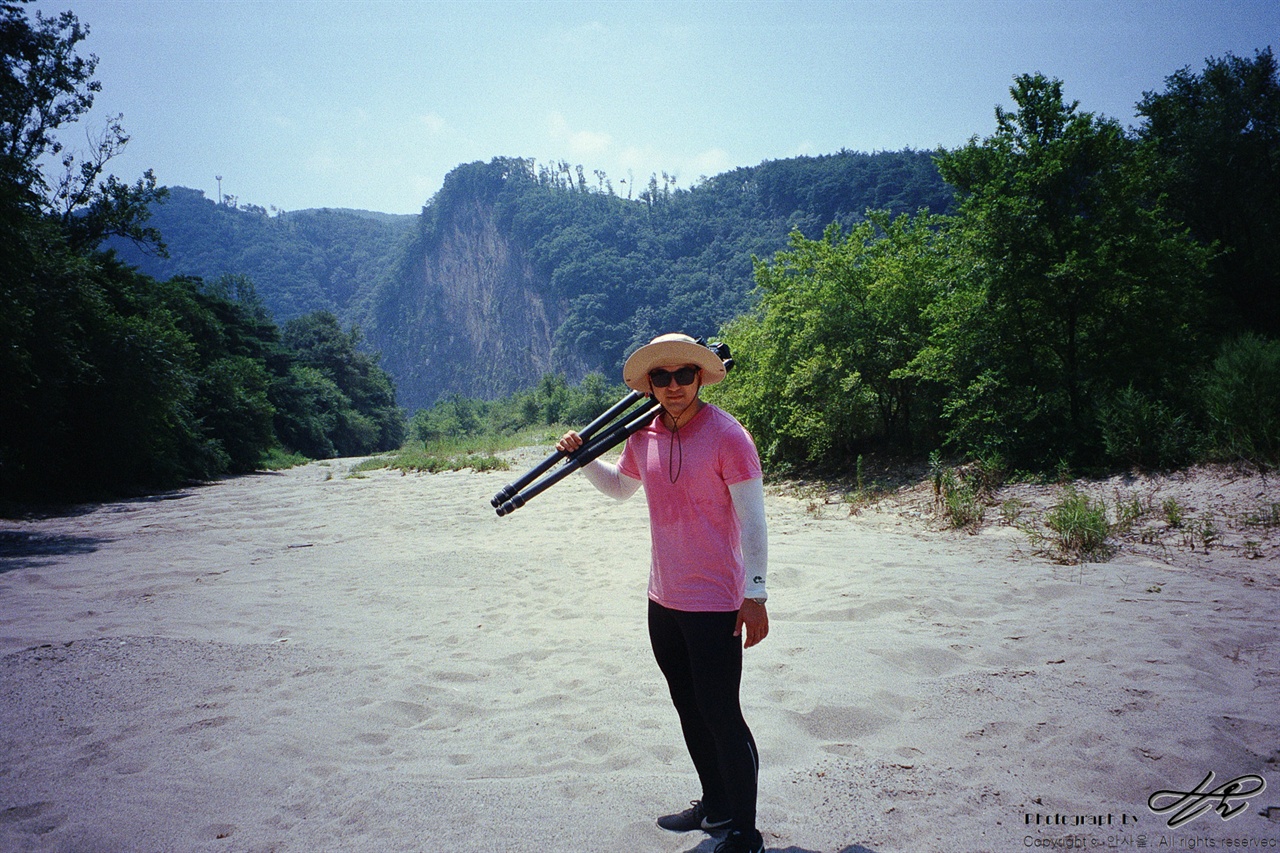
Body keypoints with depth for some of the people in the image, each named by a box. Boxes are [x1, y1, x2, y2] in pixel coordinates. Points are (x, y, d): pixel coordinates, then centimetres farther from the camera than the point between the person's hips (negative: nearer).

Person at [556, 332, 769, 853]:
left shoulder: (727, 435, -15)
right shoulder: (643, 437, 5)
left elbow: (752, 519, -14)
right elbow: (619, 487, 24)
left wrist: (755, 595, -16)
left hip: (714, 602, -7)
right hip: (663, 599, 7)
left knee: (721, 715, 0)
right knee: (689, 708, 19)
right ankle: (715, 807, 37)